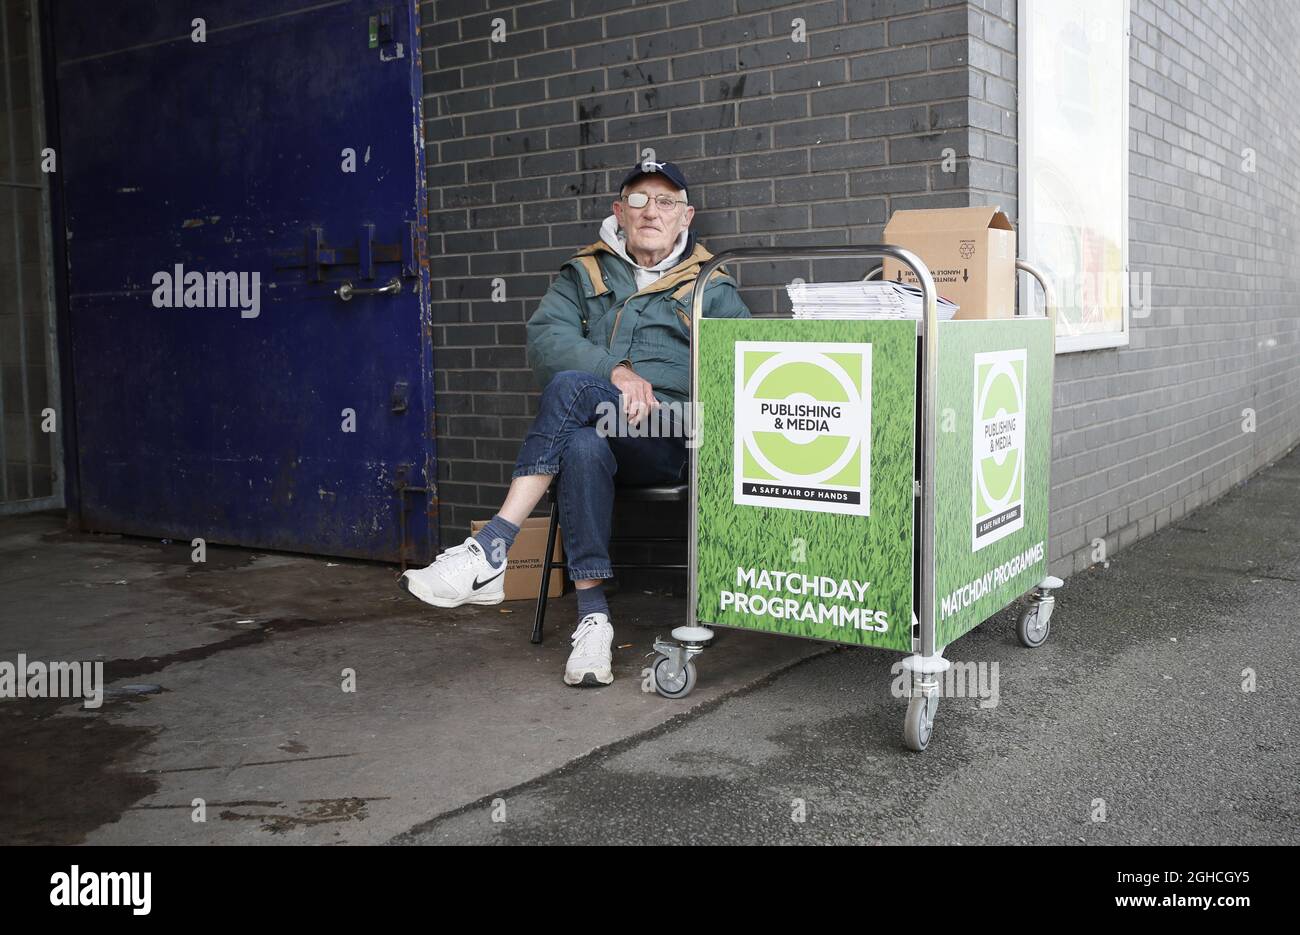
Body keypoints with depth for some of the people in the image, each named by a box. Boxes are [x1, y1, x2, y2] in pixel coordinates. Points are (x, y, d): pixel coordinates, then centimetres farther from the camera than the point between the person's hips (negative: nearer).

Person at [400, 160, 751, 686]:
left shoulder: (713, 290, 18)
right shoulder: (584, 276, 20)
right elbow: (545, 341, 0)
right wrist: (614, 371, -18)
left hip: (671, 440, -2)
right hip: (597, 430, 2)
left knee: (570, 387, -32)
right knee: (582, 445, -37)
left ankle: (489, 550, -35)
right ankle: (593, 618, -33)